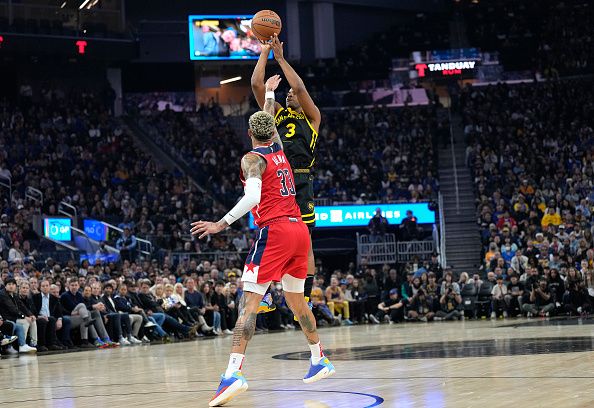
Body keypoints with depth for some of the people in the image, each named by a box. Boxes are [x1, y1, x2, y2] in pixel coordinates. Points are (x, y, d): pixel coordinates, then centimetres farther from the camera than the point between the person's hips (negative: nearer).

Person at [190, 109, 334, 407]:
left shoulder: (252, 159, -4)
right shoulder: (279, 150, 17)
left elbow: (253, 196, -21)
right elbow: (270, 122, 39)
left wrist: (221, 224, -23)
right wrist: (269, 91, 52)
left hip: (274, 231, -7)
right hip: (299, 230, 7)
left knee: (249, 301, -13)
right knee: (296, 299, 24)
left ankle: (233, 373, -27)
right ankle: (319, 361, 34)